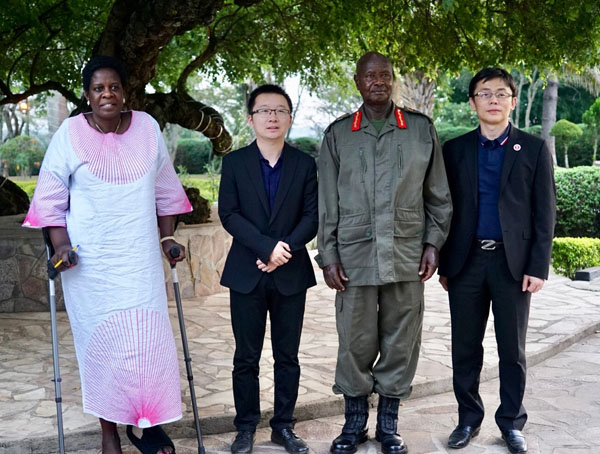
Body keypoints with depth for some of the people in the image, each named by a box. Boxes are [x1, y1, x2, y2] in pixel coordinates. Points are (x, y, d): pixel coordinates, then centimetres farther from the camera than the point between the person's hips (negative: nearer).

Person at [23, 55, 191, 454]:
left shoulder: (147, 127, 2)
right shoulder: (71, 133, -4)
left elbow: (165, 188, 12)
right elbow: (50, 196, 1)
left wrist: (167, 237, 12)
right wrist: (60, 245, -8)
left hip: (140, 257, 2)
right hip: (91, 260, -2)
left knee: (147, 338, 1)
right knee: (101, 339, 4)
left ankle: (148, 421, 19)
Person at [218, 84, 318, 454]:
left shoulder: (305, 164, 6)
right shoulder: (235, 162, 3)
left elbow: (312, 216, 0)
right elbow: (229, 214, -6)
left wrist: (286, 249, -15)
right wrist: (267, 247, -16)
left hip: (291, 273, 1)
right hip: (247, 273, -1)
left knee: (288, 356, 8)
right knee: (246, 357, 6)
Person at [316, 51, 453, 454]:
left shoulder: (421, 129, 7)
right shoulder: (338, 134, 7)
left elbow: (438, 195, 10)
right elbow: (327, 202, 6)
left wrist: (433, 243, 2)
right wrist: (328, 256, 1)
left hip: (407, 256, 0)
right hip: (354, 255, 0)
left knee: (401, 343, 6)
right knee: (355, 343, 5)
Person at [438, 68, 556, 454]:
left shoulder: (534, 149, 2)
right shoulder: (455, 150, 6)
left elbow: (544, 213, 0)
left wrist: (538, 267, -7)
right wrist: (444, 263, 4)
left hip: (513, 262, -1)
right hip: (466, 261, 2)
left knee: (513, 349, 8)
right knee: (466, 348, 8)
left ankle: (512, 422, 22)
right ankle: (469, 419, 23)